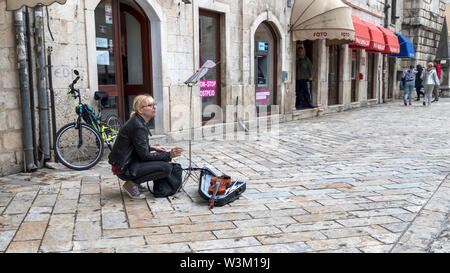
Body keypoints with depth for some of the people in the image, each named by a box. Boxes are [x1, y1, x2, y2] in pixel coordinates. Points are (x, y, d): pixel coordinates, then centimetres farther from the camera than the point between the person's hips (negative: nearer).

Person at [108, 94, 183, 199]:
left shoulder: (137, 121, 9)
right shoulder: (138, 126, -20)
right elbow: (145, 156, -17)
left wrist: (152, 148, 8)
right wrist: (169, 155, -17)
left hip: (129, 161, 10)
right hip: (124, 168, -10)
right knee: (166, 167, -17)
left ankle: (135, 182, 13)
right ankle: (131, 184, -6)